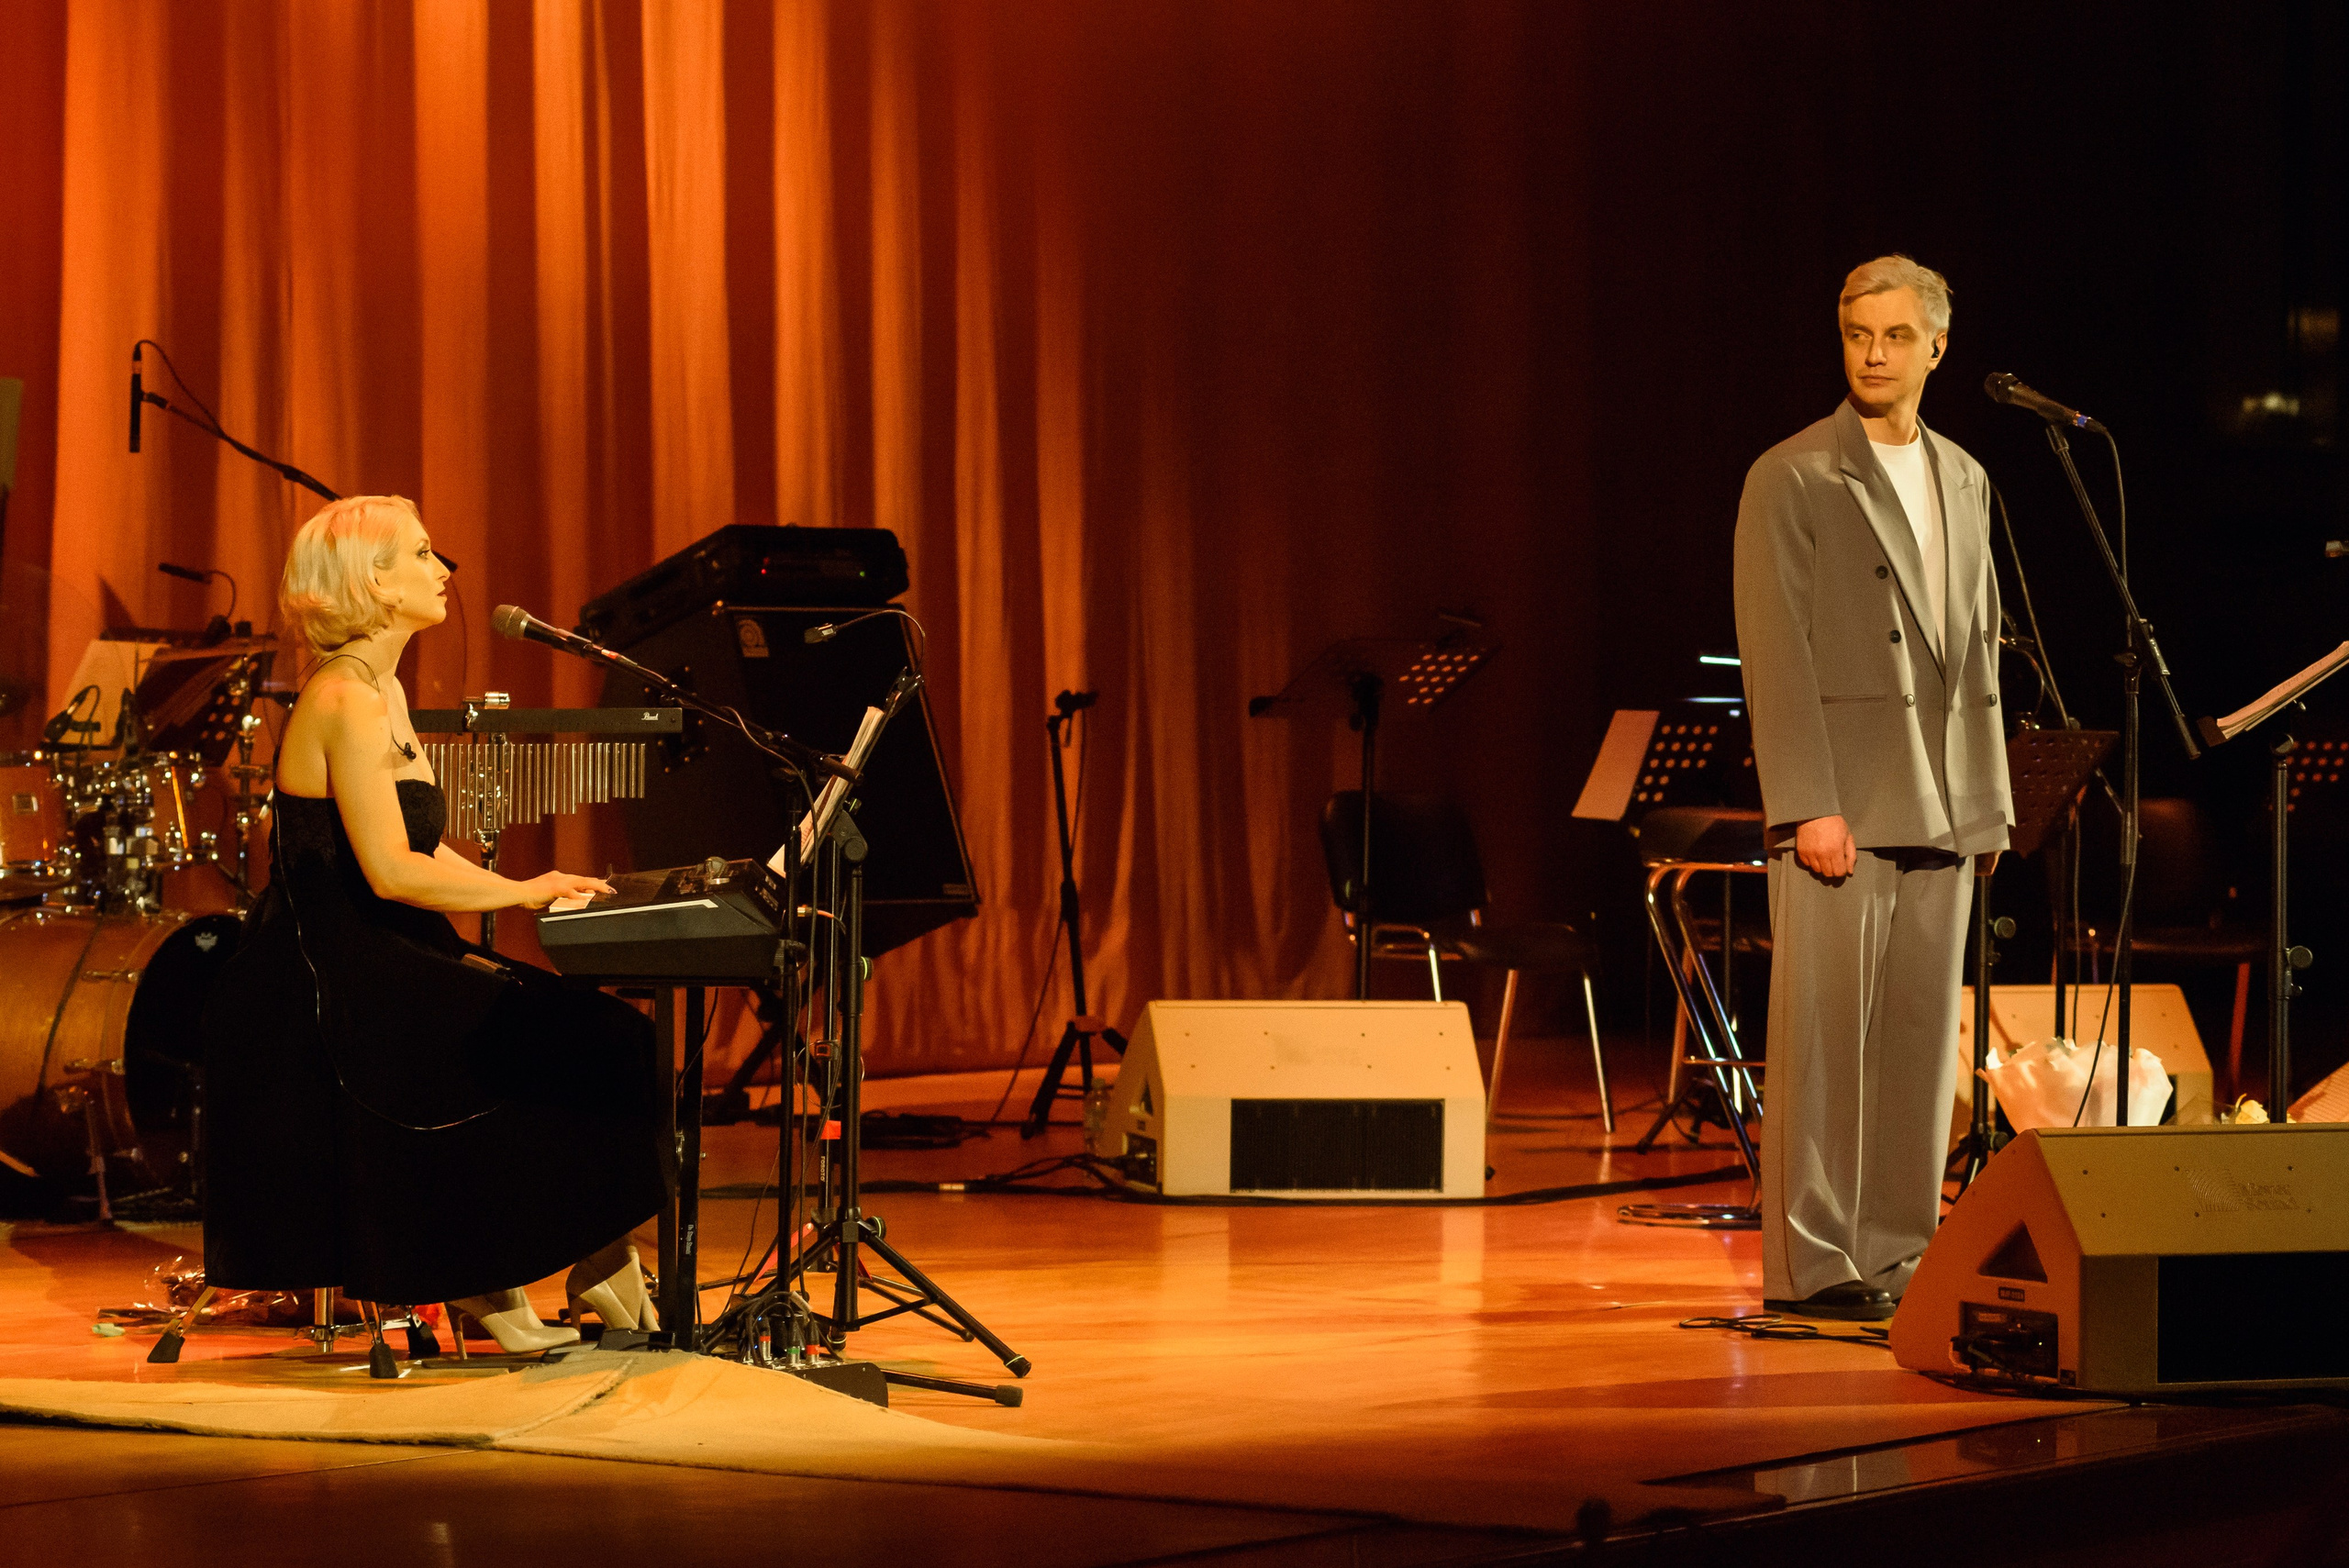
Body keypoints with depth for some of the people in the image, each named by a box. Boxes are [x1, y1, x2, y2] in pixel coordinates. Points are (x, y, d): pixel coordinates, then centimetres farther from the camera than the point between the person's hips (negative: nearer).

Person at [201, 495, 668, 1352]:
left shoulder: (381, 691, 16)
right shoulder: (346, 701, -16)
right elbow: (391, 870, -23)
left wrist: (535, 890, 5)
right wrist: (519, 891, -14)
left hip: (386, 960, 9)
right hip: (340, 983, -9)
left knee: (603, 1033, -3)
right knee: (563, 1052, -15)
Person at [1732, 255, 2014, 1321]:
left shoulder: (1964, 480, 16)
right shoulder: (1791, 479, -4)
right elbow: (1775, 656, -10)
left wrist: (1988, 802, 14)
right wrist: (1809, 806, -17)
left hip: (1938, 812, 6)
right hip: (1839, 802, -6)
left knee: (1922, 1036, 6)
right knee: (1824, 1033, -5)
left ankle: (1896, 1255, 12)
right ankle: (1808, 1265, -2)